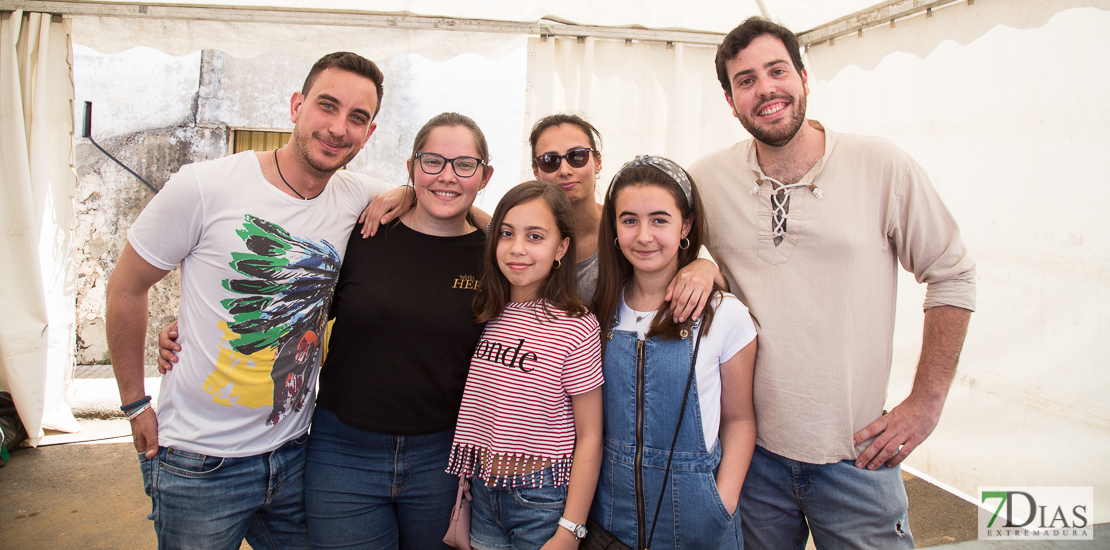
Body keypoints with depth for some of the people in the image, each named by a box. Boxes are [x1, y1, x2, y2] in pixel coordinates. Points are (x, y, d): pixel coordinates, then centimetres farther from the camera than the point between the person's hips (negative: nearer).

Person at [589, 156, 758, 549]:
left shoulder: (725, 315, -11)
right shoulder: (600, 309, -3)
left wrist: (724, 504, -11)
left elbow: (738, 418, -2)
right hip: (608, 504, 2)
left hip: (692, 512, -2)